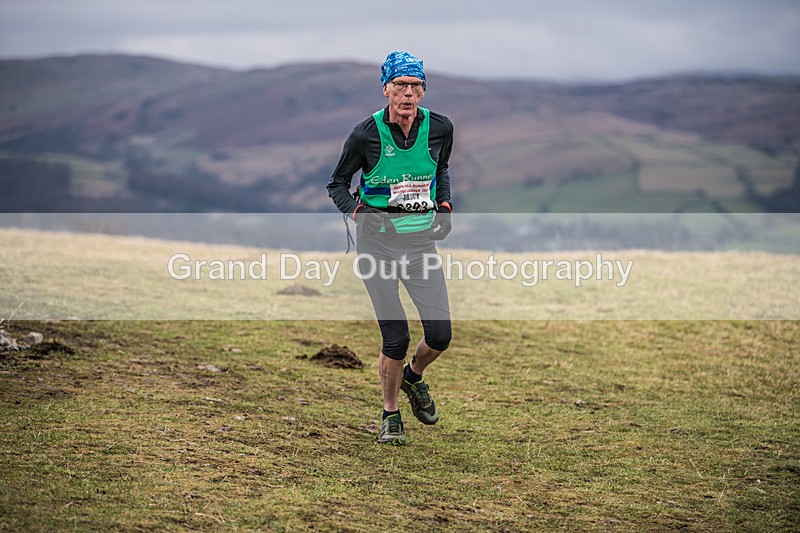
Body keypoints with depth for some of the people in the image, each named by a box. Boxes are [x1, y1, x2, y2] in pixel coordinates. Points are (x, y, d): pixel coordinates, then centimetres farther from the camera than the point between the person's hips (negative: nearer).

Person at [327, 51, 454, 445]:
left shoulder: (439, 128, -3)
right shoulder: (366, 134, -12)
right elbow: (337, 185, 1)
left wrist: (444, 205, 5)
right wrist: (359, 213, -16)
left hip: (422, 239, 3)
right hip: (378, 239, -3)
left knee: (440, 335, -4)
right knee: (396, 338, -8)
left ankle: (414, 377, 31)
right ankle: (390, 416, 15)